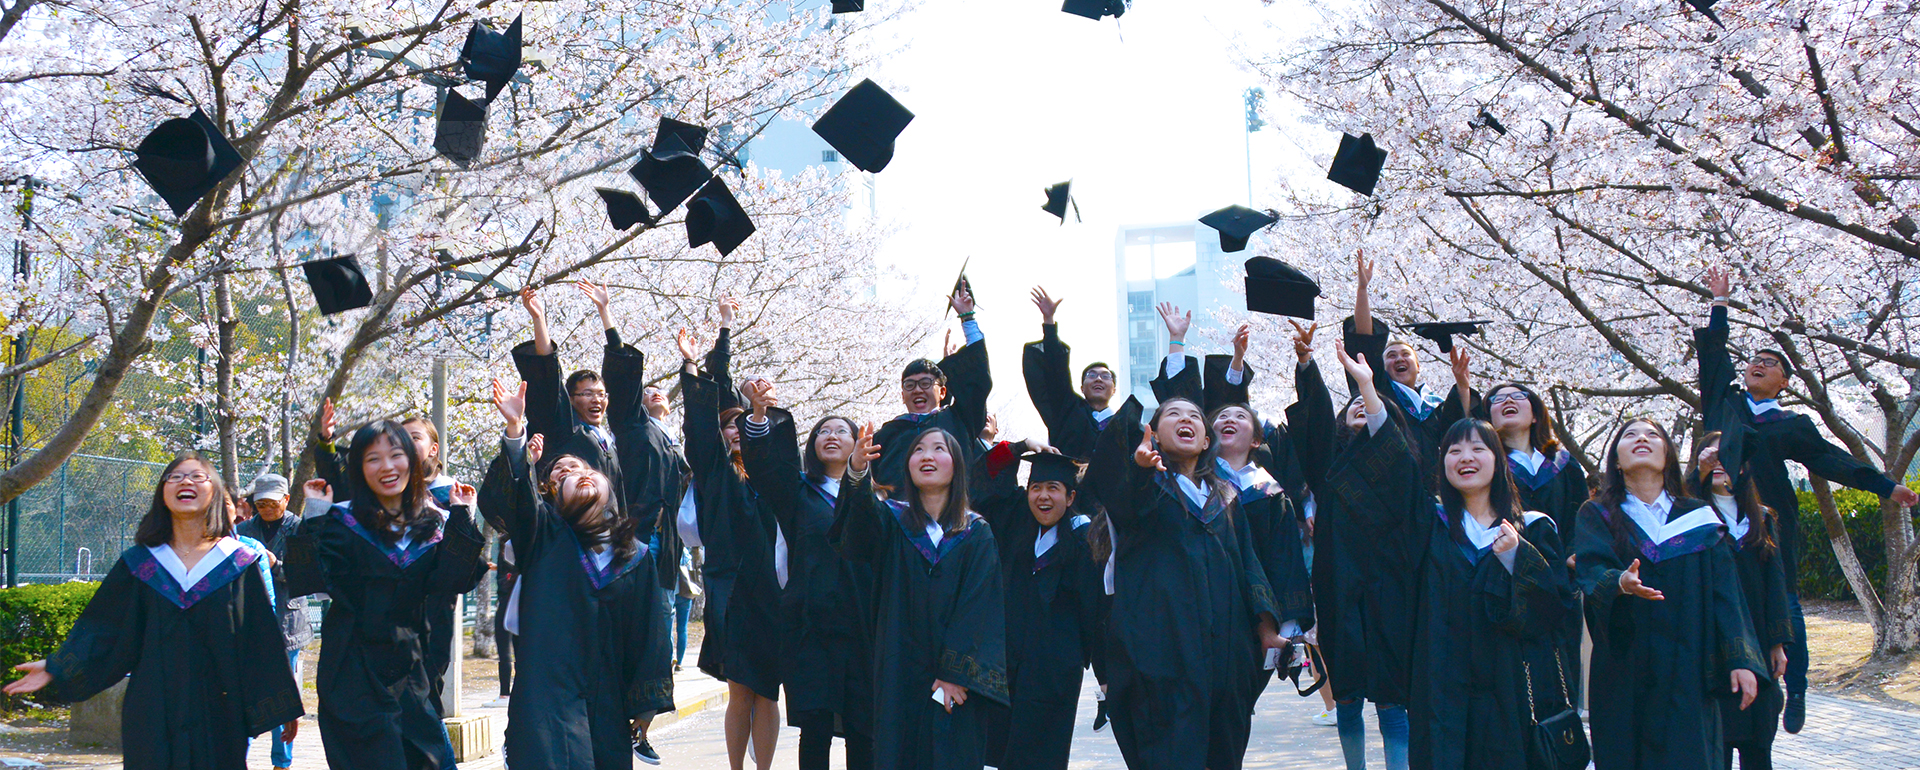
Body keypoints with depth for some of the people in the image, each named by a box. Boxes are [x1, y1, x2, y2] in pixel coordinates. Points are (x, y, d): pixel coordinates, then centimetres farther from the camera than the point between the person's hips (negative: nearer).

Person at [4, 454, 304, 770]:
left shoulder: (240, 564, 3)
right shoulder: (138, 563, 8)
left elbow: (262, 639, 2)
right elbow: (104, 630, 9)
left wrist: (281, 706, 1)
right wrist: (58, 668, -3)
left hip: (217, 711, -1)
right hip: (153, 716, 1)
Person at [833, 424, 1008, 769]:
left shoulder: (977, 532, 4)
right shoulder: (891, 518, 6)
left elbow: (980, 606, -3)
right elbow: (861, 525, -18)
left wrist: (957, 672, -14)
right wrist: (857, 471, -39)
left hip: (954, 680, 0)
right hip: (900, 673, 1)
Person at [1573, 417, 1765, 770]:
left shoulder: (1699, 518, 10)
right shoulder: (1597, 516, 6)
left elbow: (1726, 593, 2)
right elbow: (1593, 570, -12)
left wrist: (1741, 660, -9)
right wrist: (1620, 582, -35)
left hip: (1688, 672, 1)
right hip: (1624, 672, -1)